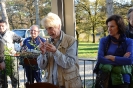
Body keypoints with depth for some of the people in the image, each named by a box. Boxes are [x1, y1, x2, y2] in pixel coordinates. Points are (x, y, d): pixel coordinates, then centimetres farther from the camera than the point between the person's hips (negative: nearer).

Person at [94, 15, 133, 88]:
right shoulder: (103, 40, 1)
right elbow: (100, 59, -12)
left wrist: (111, 57, -11)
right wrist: (121, 60, -14)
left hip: (122, 80, 0)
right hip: (104, 79, 1)